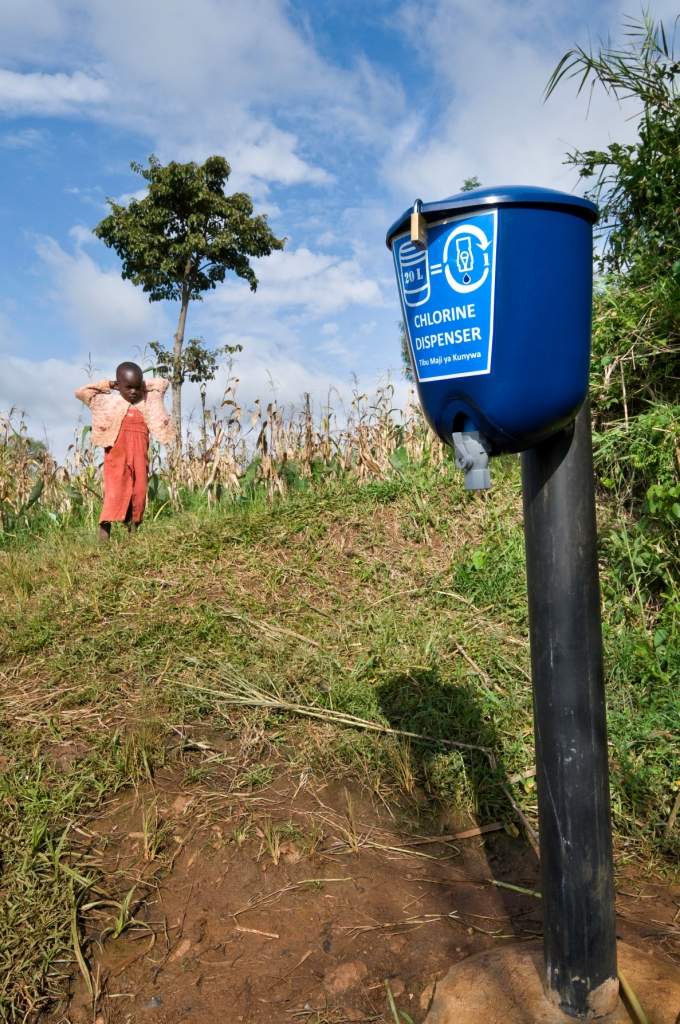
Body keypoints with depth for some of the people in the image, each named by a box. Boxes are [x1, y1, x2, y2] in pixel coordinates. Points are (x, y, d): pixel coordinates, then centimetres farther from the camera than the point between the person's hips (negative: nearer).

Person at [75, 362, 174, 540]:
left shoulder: (148, 400, 10)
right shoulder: (107, 400, 3)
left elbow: (162, 383, 23)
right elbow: (80, 392, 5)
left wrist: (143, 385, 13)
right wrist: (106, 385, 6)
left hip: (139, 457, 3)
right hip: (117, 457, -3)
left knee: (139, 492, 2)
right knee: (115, 492, -10)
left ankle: (133, 529, 9)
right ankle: (104, 529, -9)